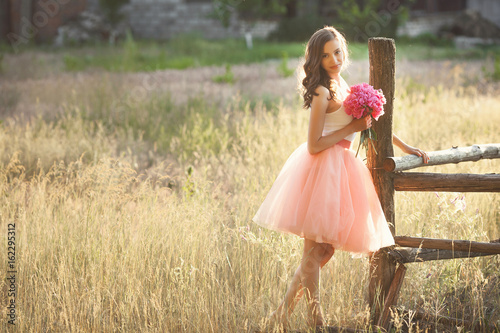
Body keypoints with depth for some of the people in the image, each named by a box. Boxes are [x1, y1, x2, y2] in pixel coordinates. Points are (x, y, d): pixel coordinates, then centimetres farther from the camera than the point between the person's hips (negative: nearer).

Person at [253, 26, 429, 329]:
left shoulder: (341, 84, 15)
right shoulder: (322, 92, -13)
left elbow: (369, 119, 25)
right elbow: (314, 146, -16)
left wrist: (404, 147, 23)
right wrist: (351, 128, -12)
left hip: (341, 168, 10)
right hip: (323, 168, -9)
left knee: (325, 250, 9)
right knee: (314, 251, -3)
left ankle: (284, 312, 14)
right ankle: (316, 320, 5)